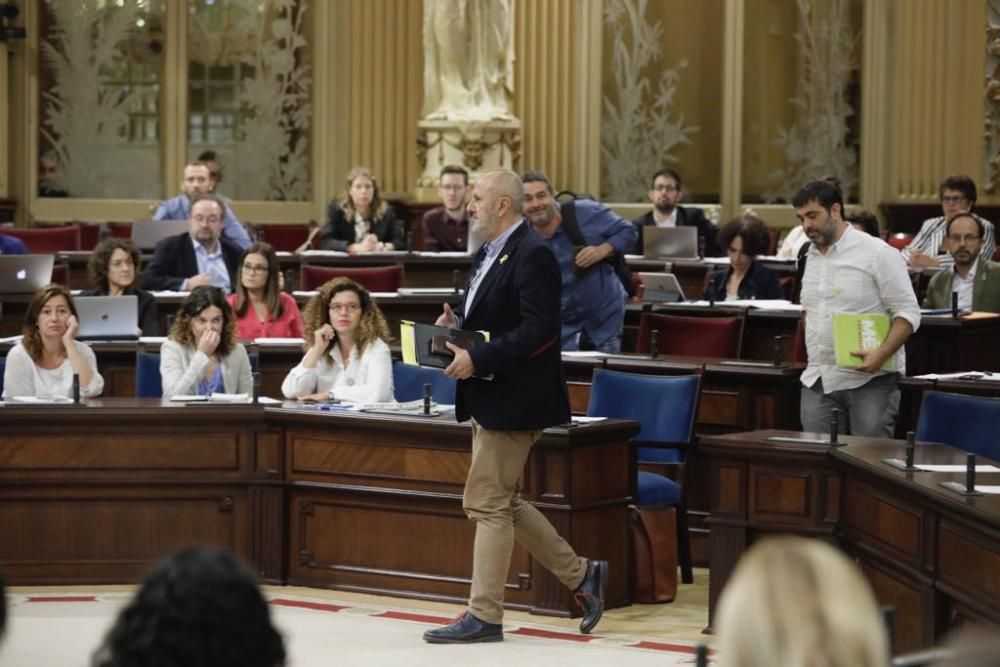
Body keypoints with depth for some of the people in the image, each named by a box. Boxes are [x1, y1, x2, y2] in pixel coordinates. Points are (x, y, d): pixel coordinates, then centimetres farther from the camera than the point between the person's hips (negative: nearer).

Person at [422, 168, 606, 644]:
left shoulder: (532, 255, -16)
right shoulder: (490, 253, 14)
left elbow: (538, 331, -23)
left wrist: (476, 360, -25)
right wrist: (457, 323, 3)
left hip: (513, 399, -10)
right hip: (489, 399, 10)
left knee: (488, 504, -5)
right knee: (499, 503, 14)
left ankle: (484, 616, 2)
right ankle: (581, 575, 23)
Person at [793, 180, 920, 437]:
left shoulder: (877, 253, -7)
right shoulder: (811, 257, 14)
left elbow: (907, 313, -10)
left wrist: (882, 354, -25)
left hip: (870, 378, -6)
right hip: (818, 381, 6)